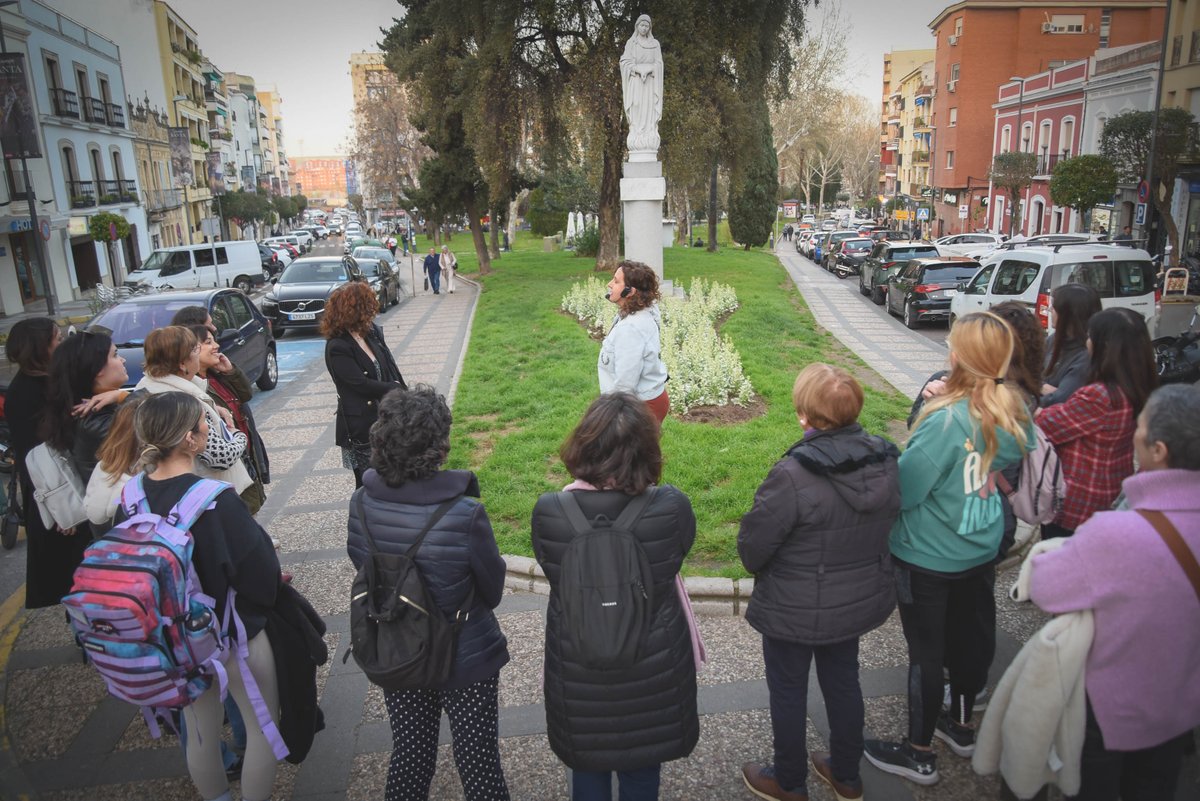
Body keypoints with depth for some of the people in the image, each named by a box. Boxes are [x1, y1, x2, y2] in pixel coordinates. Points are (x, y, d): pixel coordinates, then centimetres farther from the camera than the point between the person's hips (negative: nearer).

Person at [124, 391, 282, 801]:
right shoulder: (216, 500, -30)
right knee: (263, 725, 16)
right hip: (235, 638, -6)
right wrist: (267, 591, -1)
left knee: (199, 730, 24)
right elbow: (261, 570, -24)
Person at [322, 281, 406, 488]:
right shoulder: (337, 348, -16)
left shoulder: (372, 333, 5)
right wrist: (397, 389, -7)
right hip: (361, 426, -6)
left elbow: (391, 368, 5)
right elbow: (361, 384, -17)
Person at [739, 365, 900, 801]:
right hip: (859, 600, 6)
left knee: (788, 692, 17)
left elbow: (752, 544, -24)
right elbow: (885, 523, 2)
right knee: (843, 682, 25)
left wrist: (761, 569, -1)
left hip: (795, 610, -6)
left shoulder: (793, 475, -33)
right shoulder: (883, 460, -11)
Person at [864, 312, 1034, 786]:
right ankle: (960, 725, 46)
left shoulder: (946, 421, -29)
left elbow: (903, 490, -26)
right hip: (981, 551, 7)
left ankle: (919, 754, 26)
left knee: (926, 652, 8)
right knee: (969, 636, 23)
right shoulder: (1013, 413, -6)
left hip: (928, 558, -7)